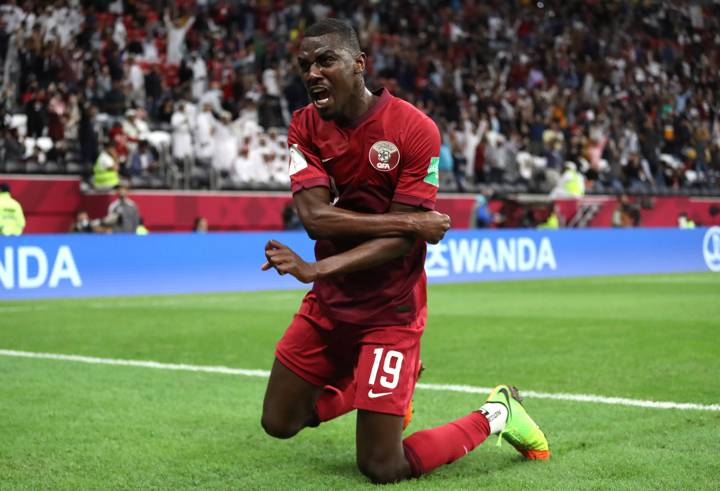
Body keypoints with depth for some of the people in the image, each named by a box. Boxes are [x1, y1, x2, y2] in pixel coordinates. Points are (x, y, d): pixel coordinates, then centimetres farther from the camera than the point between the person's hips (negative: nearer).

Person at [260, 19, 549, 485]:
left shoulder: (414, 130, -18)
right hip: (328, 303, 6)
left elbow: (399, 243, -20)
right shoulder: (305, 126, -3)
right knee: (279, 423, 13)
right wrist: (411, 221, -24)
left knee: (383, 470, -7)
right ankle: (383, 380, 34)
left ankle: (496, 415, 17)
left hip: (389, 309, -6)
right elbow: (314, 215, -17)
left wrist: (318, 269, -32)